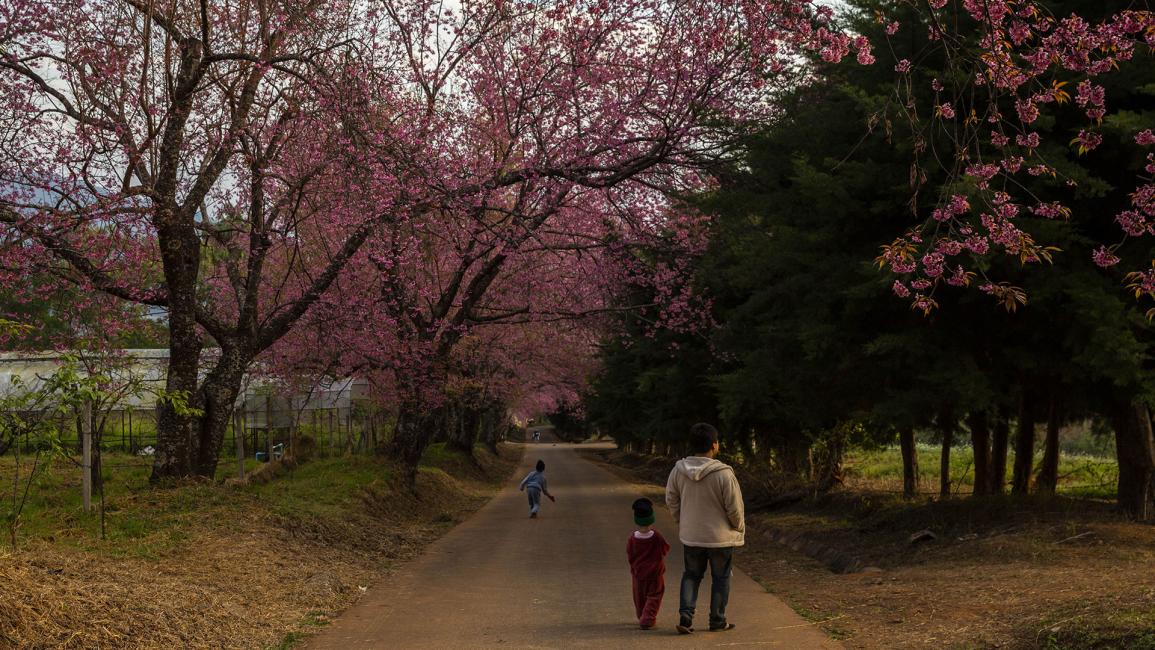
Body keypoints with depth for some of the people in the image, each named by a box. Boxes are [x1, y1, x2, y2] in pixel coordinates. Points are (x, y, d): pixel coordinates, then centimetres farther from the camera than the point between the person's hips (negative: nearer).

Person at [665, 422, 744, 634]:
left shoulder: (678, 470, -9)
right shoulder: (723, 474, -23)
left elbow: (671, 501, 2)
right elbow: (735, 508, -16)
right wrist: (739, 528, 3)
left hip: (690, 536, 3)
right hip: (721, 537, -3)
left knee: (691, 575, 19)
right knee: (720, 579, 14)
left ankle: (685, 616, 5)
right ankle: (717, 621, 22)